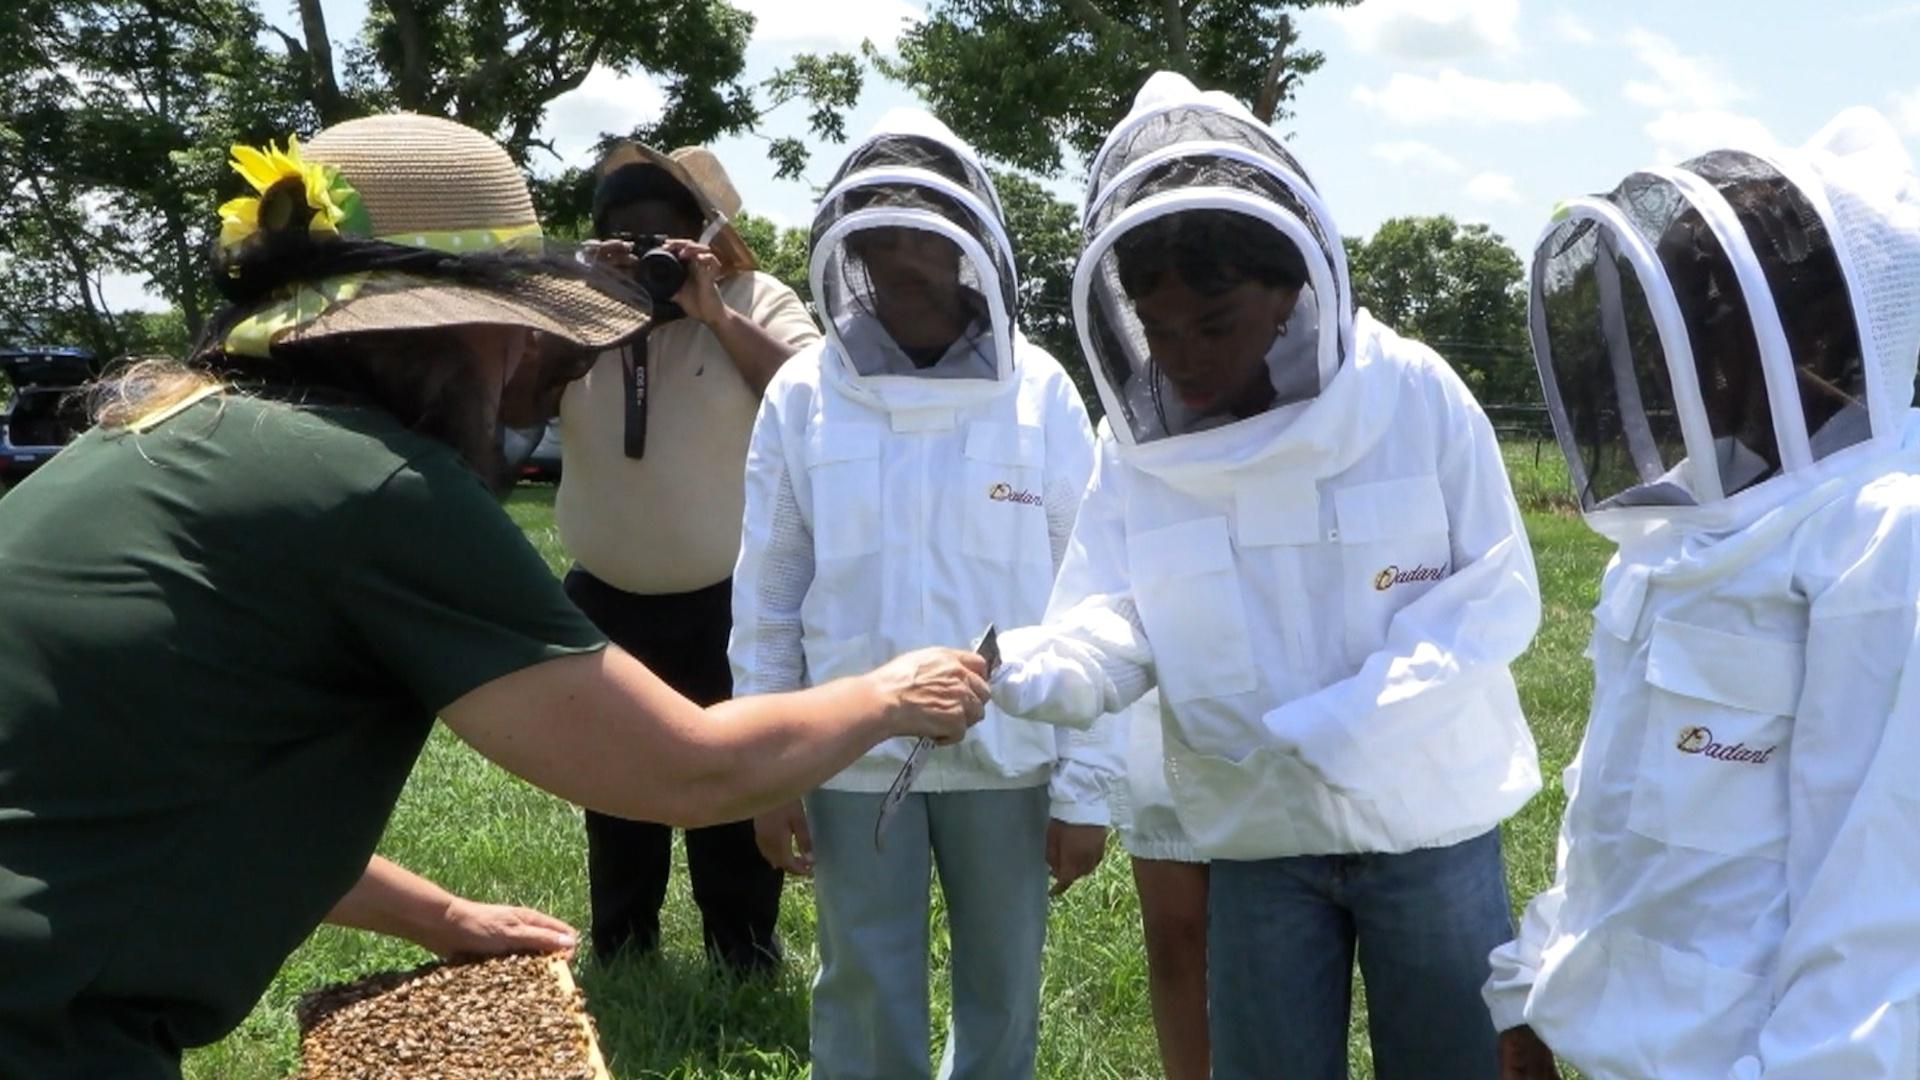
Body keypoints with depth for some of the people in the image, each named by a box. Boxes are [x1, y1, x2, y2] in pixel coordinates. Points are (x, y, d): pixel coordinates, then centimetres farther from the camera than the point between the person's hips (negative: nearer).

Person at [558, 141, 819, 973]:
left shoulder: (756, 301, -2)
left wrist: (714, 313, -20)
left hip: (727, 601, -3)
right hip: (605, 602, 3)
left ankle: (746, 961, 26)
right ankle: (619, 956, 35)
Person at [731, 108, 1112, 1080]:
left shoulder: (1040, 395, -6)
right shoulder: (801, 397, -3)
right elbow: (766, 601, 1)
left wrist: (1085, 783, -5)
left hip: (1009, 756, 0)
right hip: (853, 758, 1)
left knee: (1003, 997, 17)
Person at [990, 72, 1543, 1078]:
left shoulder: (1412, 394, -13)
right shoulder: (1138, 441, -6)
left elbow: (1496, 594, -12)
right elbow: (1113, 624, -11)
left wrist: (1340, 730, -24)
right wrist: (1041, 668, -36)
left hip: (1429, 819, -1)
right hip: (1259, 836, 2)